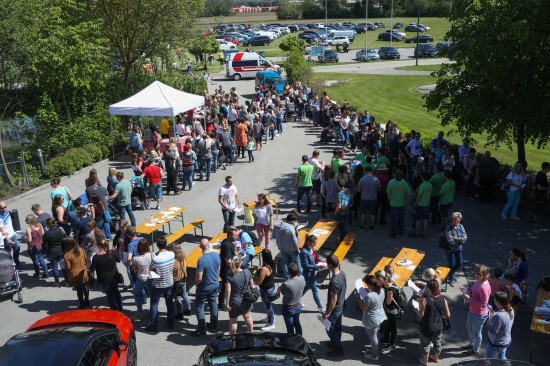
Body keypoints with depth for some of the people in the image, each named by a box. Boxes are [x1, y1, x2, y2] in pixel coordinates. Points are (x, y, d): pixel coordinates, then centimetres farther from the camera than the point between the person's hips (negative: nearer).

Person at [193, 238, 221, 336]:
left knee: (199, 307, 8)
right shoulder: (216, 255, -10)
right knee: (213, 304, 23)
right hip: (215, 285, 6)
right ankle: (213, 325, 36)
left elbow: (199, 278, -25)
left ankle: (202, 330, 12)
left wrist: (196, 284, -4)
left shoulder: (201, 260, -30)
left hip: (204, 288, -6)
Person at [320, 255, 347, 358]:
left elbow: (333, 300, -28)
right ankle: (335, 343, 45)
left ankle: (338, 350, 23)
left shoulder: (334, 281, -36)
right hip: (341, 306, 8)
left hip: (335, 309, -8)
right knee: (337, 326, 26)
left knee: (330, 329, 11)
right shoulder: (342, 273, -9)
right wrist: (327, 286, 10)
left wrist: (327, 313, -18)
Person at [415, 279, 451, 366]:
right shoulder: (443, 299, -12)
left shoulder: (424, 299, -25)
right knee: (437, 343, 26)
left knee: (426, 344, 19)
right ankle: (436, 358, 49)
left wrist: (416, 310, 2)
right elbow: (448, 315, -3)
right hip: (438, 326, 4)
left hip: (427, 327, -4)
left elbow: (421, 315, -19)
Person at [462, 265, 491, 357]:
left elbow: (483, 304, -29)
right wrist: (468, 290, -7)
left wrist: (469, 299, -28)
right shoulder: (478, 281, -6)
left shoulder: (484, 288, -34)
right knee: (469, 327, 29)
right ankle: (472, 344, 53)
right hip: (472, 311, 9)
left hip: (479, 314, -9)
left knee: (476, 332, 15)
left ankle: (475, 350, 39)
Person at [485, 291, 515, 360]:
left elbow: (493, 331, -28)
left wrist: (489, 317, -19)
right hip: (507, 341, 7)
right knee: (502, 358, 30)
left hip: (496, 344, -7)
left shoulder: (499, 316, -37)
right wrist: (494, 314, -7)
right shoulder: (510, 309, -11)